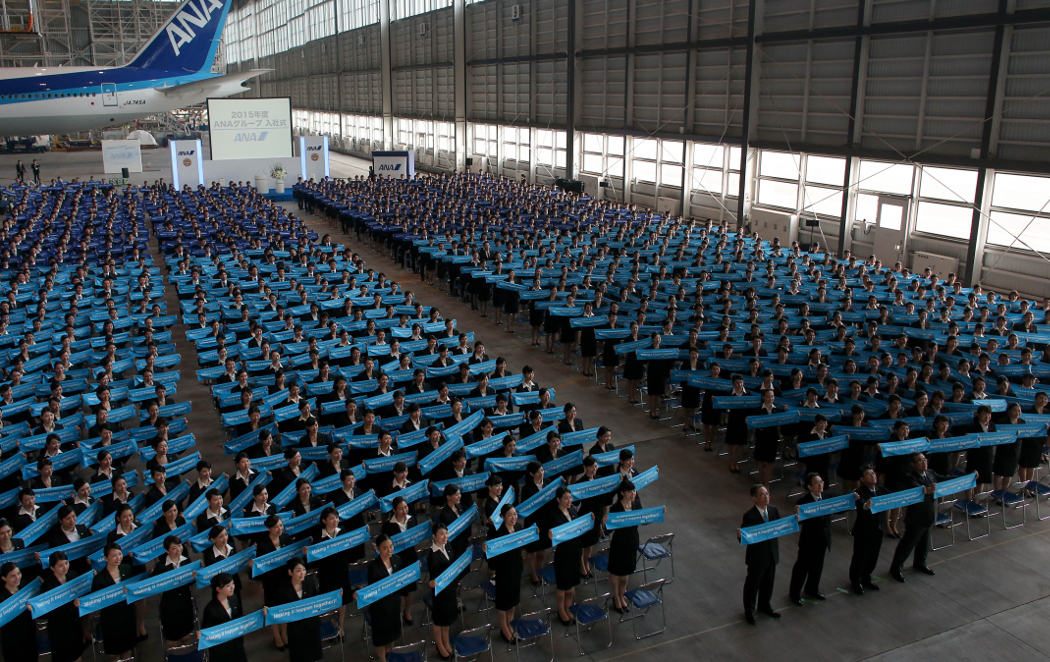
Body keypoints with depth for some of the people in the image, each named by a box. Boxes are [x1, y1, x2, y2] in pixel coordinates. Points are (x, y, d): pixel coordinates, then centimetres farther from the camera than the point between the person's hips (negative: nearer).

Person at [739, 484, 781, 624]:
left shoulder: (773, 510, -2)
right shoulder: (749, 516, -21)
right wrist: (740, 535, -42)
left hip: (772, 554, 6)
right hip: (757, 556, -6)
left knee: (768, 582, 22)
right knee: (753, 583, 11)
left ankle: (764, 605, 46)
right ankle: (749, 611, 32)